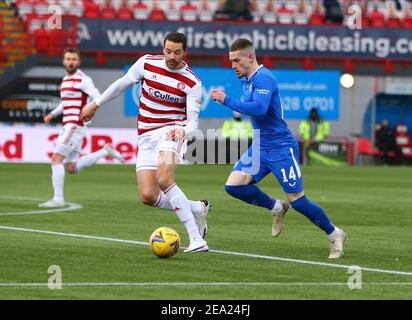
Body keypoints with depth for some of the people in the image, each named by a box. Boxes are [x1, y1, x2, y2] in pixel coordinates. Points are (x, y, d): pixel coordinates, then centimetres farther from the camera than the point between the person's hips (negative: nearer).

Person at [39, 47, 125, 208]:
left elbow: (98, 99, -18)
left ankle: (58, 199, -11)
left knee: (56, 159, -13)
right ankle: (105, 151, 22)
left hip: (75, 126, -9)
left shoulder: (83, 80, -9)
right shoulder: (65, 80, 18)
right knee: (72, 168, 12)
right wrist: (52, 114, 20)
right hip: (67, 126, 9)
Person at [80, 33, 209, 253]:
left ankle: (196, 238, -30)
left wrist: (182, 130, -34)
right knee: (148, 196, -10)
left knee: (164, 179, -32)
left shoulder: (192, 83, -8)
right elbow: (122, 84, 14)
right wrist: (96, 104, 21)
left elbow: (193, 120, -11)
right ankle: (197, 209, 15)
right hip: (146, 137, 4)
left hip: (170, 133, -4)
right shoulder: (147, 63, -1)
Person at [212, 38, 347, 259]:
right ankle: (276, 208, 14)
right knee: (233, 186, -7)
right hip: (259, 147, 9)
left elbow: (259, 109, -33)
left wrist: (226, 100, -28)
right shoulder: (246, 80, 11)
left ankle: (335, 235, 12)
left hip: (280, 148, -9)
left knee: (297, 200, -7)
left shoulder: (263, 78, -18)